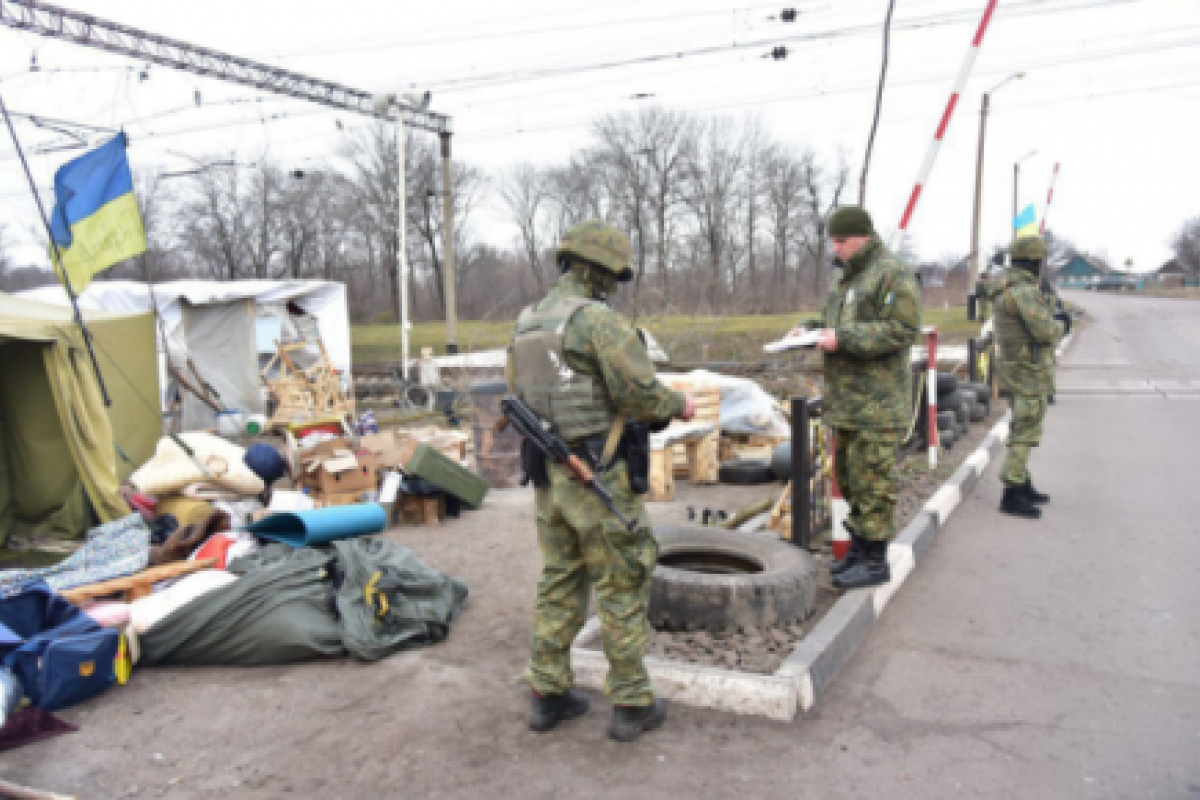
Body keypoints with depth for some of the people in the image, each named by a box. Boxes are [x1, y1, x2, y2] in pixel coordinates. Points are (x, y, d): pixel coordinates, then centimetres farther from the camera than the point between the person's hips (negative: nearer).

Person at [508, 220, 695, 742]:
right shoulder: (599, 319, -15)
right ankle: (631, 704, 14)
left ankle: (548, 694, 24)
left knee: (559, 583, 17)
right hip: (599, 477, -7)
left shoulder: (526, 326, 10)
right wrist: (679, 405, 0)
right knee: (623, 586, 5)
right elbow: (640, 392, -20)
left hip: (548, 476, 7)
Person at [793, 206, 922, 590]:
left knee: (873, 479, -5)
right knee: (848, 475, 16)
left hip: (878, 403, -10)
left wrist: (844, 338, -22)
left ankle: (875, 560, 4)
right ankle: (858, 547, 28)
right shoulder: (845, 277, 17)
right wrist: (811, 328, 7)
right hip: (845, 400, 10)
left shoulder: (892, 274, -12)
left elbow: (903, 330, -20)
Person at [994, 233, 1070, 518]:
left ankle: (1024, 486, 29)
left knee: (1023, 431, 18)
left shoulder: (1007, 290, 13)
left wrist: (1054, 317, 9)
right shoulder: (1025, 291, -19)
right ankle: (1012, 495, -7)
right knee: (1025, 433, -8)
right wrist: (1060, 324, -2)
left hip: (1017, 371, 10)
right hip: (1028, 373, -10)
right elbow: (1045, 331, -22)